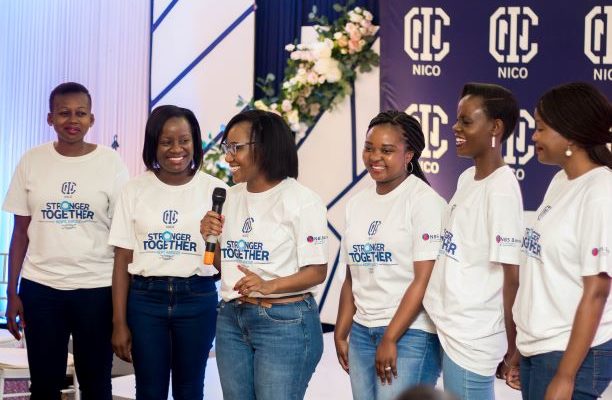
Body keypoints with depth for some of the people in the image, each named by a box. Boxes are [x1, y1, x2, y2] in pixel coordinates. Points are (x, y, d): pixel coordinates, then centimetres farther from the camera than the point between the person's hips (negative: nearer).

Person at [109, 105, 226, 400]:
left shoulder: (214, 189, 0)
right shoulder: (135, 190, 1)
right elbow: (122, 260, 1)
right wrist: (119, 323, -2)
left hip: (197, 298, 0)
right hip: (145, 298, 0)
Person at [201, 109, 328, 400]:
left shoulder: (302, 200, -11)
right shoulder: (231, 196, 10)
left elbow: (317, 271, -13)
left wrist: (269, 286, -27)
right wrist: (211, 237, -3)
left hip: (285, 323, -6)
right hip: (231, 319, 7)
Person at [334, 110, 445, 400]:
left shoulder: (424, 201, -8)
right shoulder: (357, 203, 11)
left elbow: (424, 280, -13)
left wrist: (390, 339, -15)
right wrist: (340, 334, 11)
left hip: (410, 333, -6)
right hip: (361, 332, 6)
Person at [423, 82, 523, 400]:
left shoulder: (501, 189, -16)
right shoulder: (467, 178, 10)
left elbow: (513, 275, -16)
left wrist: (511, 345, -11)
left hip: (473, 338, -8)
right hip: (450, 328, 8)